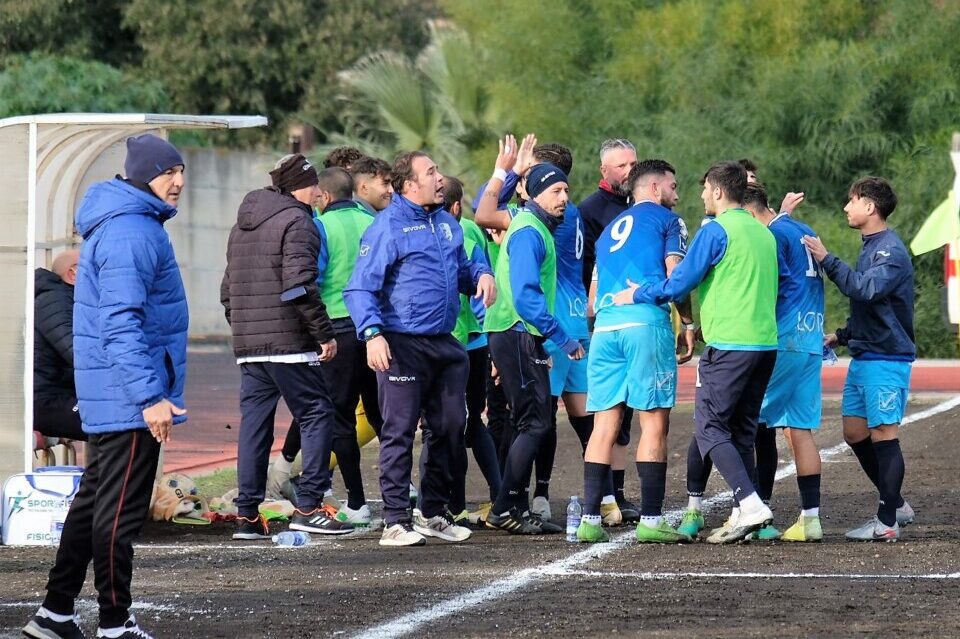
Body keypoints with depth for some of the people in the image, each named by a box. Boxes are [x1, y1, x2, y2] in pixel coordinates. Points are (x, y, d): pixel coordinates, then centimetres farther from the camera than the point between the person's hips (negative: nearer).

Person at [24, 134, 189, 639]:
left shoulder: (135, 225, 16)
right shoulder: (130, 233, -17)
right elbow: (121, 323, -25)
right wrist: (150, 396, -28)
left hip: (111, 399, 11)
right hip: (128, 395, -11)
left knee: (95, 500, 15)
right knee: (120, 511, -5)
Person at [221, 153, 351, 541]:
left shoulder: (241, 227, 21)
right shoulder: (296, 222, -7)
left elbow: (227, 289, 23)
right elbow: (299, 286, -17)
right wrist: (324, 333, -14)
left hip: (247, 347, 8)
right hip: (288, 342, -8)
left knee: (254, 424, 9)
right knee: (316, 415, -2)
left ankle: (247, 515, 8)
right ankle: (309, 507, -9)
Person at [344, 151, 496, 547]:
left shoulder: (447, 223, 14)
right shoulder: (387, 226, -8)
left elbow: (461, 269, 27)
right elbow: (359, 289, -13)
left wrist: (481, 274, 3)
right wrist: (372, 333, -27)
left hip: (445, 345, 7)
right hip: (403, 346, -7)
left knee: (449, 427, 12)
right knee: (399, 432, -5)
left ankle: (434, 513, 25)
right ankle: (396, 521, -2)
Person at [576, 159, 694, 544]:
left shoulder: (609, 230, 28)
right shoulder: (666, 220, 9)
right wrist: (688, 324, 6)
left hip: (604, 326, 6)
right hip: (646, 323, -6)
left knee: (604, 425, 5)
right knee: (654, 423, -4)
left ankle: (590, 519, 0)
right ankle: (650, 520, -7)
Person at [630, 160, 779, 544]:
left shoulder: (717, 231, -7)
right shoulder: (764, 234, 16)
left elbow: (680, 283, -7)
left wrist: (639, 294, 8)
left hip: (729, 344, -8)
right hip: (766, 342, 8)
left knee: (711, 429, -4)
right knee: (742, 432, 13)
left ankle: (750, 504, -18)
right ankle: (743, 514, 8)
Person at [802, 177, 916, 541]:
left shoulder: (892, 251, -14)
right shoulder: (871, 248, 17)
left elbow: (866, 290, -29)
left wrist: (827, 261, -23)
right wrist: (843, 336, 18)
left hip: (887, 360, -10)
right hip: (862, 358, 10)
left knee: (883, 435, -6)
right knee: (855, 434, 11)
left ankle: (887, 523, -2)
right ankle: (895, 505, 22)